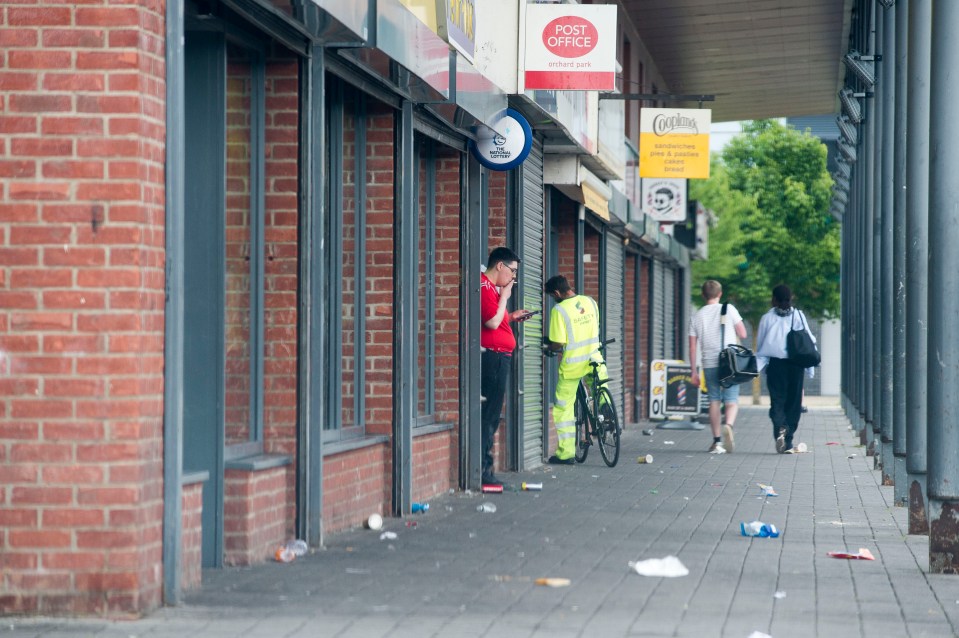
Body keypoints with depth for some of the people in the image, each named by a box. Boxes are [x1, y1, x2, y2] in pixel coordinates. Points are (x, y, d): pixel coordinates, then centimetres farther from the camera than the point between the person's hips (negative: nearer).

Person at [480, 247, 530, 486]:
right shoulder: (485, 287, -13)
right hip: (493, 356, -11)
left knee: (492, 416, 12)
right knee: (488, 415, -9)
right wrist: (504, 297, -11)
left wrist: (511, 316, 16)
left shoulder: (492, 288, 19)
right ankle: (482, 471, -8)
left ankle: (485, 469, 16)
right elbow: (492, 322, -21)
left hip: (499, 357, 11)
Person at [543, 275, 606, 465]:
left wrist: (548, 346, 6)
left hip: (572, 366, -5)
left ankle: (566, 453, 7)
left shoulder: (559, 310, -16)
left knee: (563, 408, 7)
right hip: (594, 360, 5)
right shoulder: (590, 302, 2)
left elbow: (558, 344, -16)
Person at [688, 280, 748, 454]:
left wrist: (694, 372, 10)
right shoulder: (729, 309, -1)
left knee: (714, 401, 8)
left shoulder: (696, 317, 6)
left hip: (709, 365, 2)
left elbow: (693, 346, 5)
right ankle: (728, 425, -28)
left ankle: (717, 441, 5)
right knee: (732, 400, 1)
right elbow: (743, 334, 0)